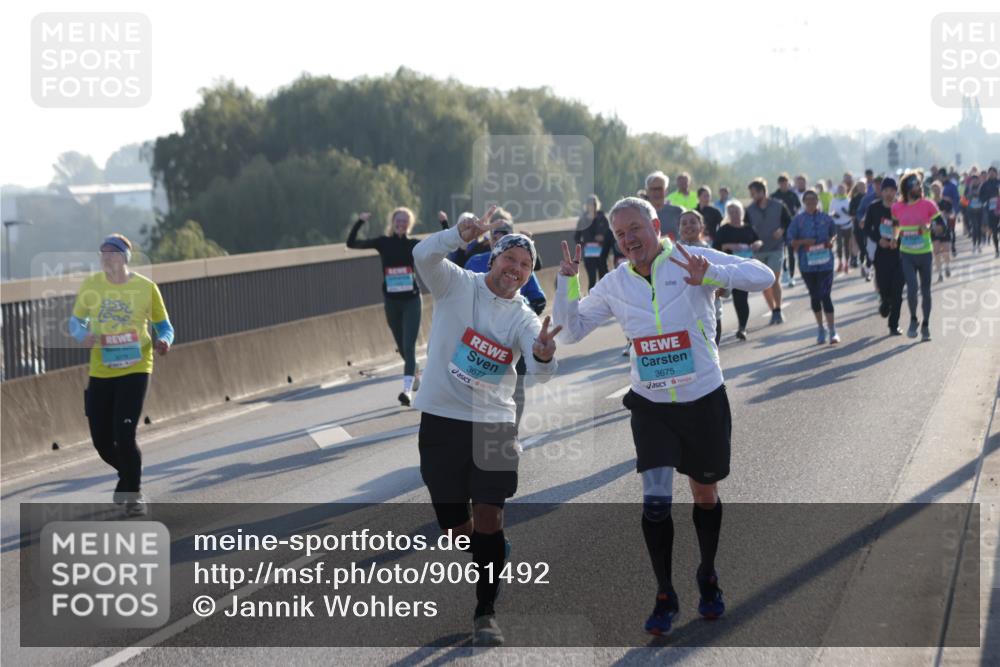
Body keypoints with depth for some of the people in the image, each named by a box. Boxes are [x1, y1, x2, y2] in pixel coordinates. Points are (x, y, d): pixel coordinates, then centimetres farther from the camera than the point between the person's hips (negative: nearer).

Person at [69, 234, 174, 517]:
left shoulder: (146, 287, -4)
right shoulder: (91, 284, 1)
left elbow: (164, 326, 6)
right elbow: (75, 321, 10)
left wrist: (164, 341, -16)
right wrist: (83, 336, -13)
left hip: (134, 369, -3)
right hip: (100, 371, 3)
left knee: (124, 435, -14)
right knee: (101, 440, 6)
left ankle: (134, 493, 10)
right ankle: (128, 475, 39)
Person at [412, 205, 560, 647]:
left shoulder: (524, 318, 1)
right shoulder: (456, 285, -1)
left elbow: (539, 372, -15)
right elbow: (424, 255, -20)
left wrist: (543, 355, -40)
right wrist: (466, 233, -36)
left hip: (494, 424, 0)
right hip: (442, 419, 0)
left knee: (489, 520, -7)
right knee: (455, 524, 5)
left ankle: (485, 613, 4)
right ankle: (487, 553, 38)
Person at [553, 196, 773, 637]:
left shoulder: (694, 260, -10)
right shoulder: (614, 285, 1)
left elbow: (762, 276, -18)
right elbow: (570, 331, 7)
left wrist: (711, 275, -35)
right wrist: (567, 281, -9)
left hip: (704, 400, -1)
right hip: (650, 406, 1)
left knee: (705, 494, 14)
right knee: (655, 501, -10)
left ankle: (708, 577, 38)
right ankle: (664, 597, 4)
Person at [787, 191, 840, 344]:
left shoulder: (825, 218, 2)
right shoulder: (798, 220, 0)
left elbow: (834, 233, 16)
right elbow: (791, 241, 1)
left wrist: (831, 241, -6)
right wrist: (803, 242, -17)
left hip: (825, 262, -1)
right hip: (807, 263, 1)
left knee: (825, 295, -9)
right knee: (814, 296, 10)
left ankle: (832, 330, -6)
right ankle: (820, 328, 24)